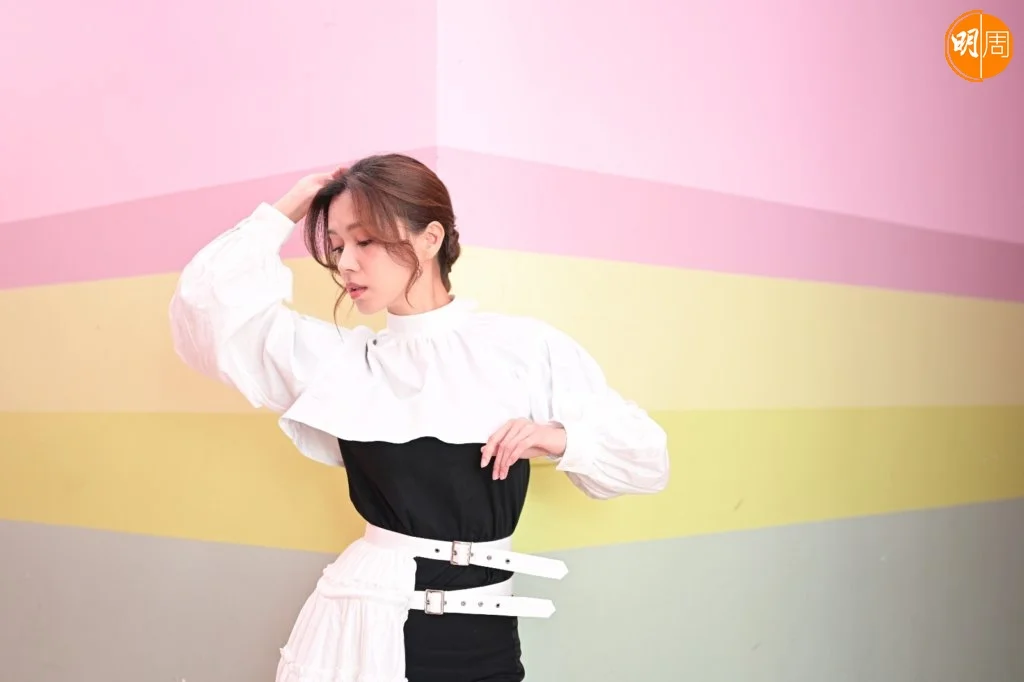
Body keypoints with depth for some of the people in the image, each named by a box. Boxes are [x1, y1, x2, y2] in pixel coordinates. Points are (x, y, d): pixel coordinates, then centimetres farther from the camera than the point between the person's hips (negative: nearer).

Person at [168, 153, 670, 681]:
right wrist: (283, 214, -1)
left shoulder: (526, 347, -2)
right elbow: (207, 309, -2)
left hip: (481, 631, 0)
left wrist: (562, 439, -15)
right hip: (364, 622, 1)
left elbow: (646, 459, 3)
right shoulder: (337, 358, 3)